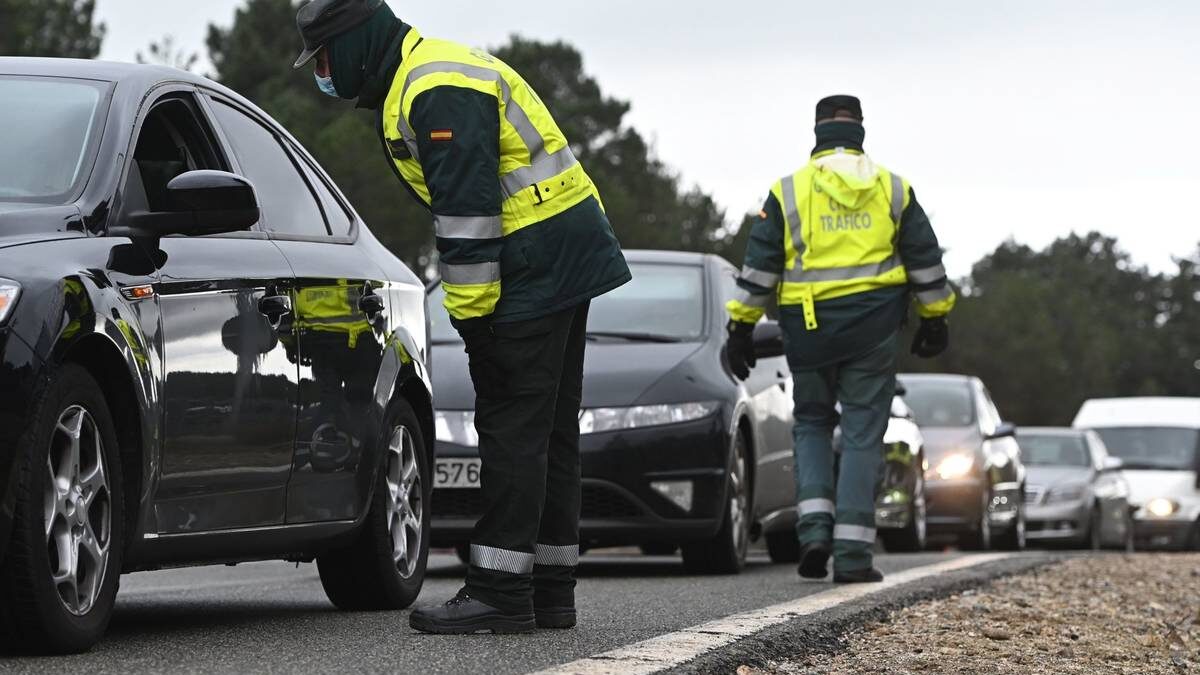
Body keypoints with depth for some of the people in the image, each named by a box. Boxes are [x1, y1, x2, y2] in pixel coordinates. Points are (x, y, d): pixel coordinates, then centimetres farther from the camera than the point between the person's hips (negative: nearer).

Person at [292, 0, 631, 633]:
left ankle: (500, 591, -9)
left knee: (513, 428, -9)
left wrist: (472, 313, -19)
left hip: (537, 268, -11)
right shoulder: (432, 75, 18)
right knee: (550, 428, 11)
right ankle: (549, 590, 16)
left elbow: (467, 207, -22)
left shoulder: (436, 92, -17)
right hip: (569, 259, 11)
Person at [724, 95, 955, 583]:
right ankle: (852, 552, -3)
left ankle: (815, 526, -2)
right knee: (863, 433, 2)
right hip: (874, 327, 0)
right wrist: (935, 319, 20)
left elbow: (759, 265, 0)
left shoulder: (788, 191, 3)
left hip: (809, 328, 0)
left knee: (812, 424, 16)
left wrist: (742, 325, 5)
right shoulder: (894, 190, 7)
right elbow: (926, 262, 10)